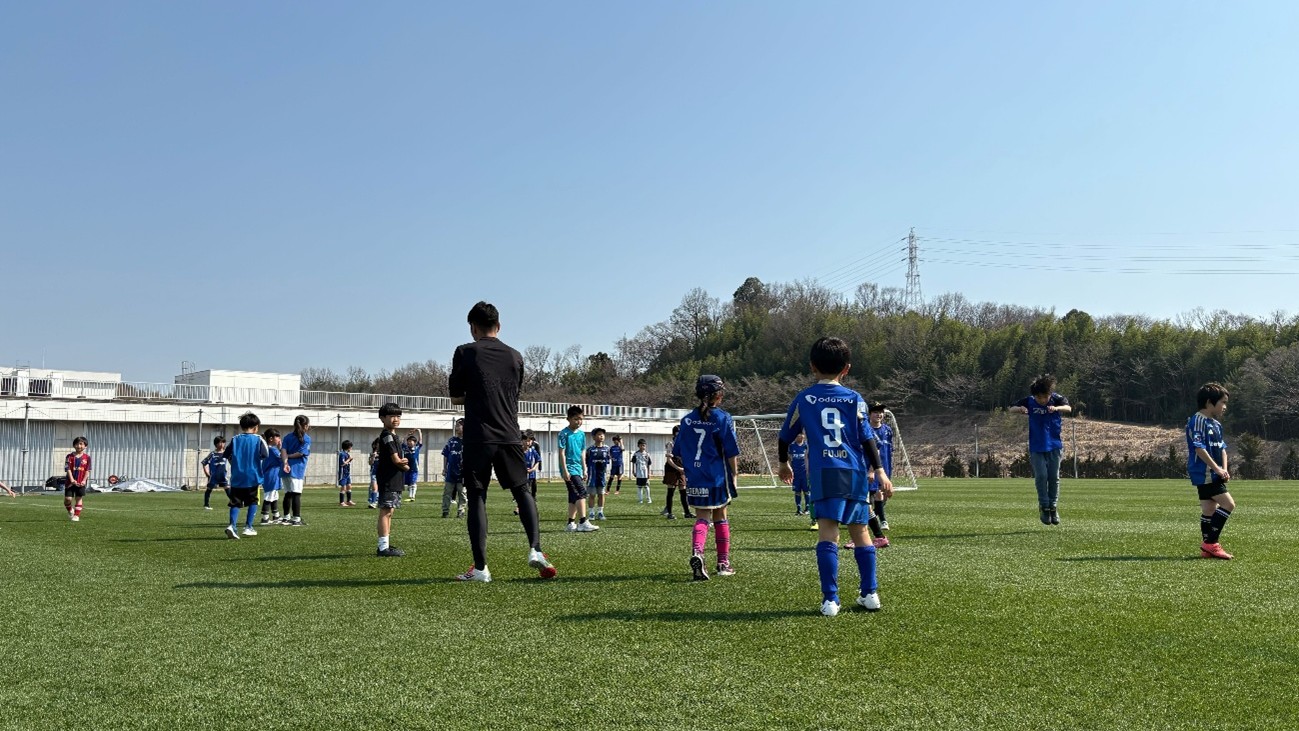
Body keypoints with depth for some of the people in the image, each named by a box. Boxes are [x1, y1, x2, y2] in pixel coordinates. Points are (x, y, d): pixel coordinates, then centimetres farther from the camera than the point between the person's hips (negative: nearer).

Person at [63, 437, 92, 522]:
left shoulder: (87, 457, 2)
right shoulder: (70, 456, -1)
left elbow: (87, 470, 1)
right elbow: (68, 469, -6)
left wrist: (84, 480, -11)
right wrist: (72, 480, -16)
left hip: (81, 482, 0)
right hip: (71, 481, 0)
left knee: (79, 498, 2)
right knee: (68, 499, -4)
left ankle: (76, 515, 10)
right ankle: (70, 511, 24)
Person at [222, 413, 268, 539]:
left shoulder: (235, 439, 4)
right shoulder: (258, 439, -4)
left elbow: (227, 455, 9)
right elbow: (265, 455, -11)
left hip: (236, 478, 2)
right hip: (252, 477, -2)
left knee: (235, 503, 4)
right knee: (252, 502, 13)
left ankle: (232, 525, -15)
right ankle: (248, 527, 10)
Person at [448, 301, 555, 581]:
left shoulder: (465, 353, -1)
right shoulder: (515, 356, 10)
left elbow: (456, 397, 4)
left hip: (477, 438, -3)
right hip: (509, 436, 3)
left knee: (477, 498, 1)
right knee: (522, 490, 14)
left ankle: (480, 568, -2)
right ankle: (535, 549, -2)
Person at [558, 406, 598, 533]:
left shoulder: (581, 434, 12)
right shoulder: (564, 433, -8)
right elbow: (562, 453, -11)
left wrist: (584, 470, 15)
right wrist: (565, 470, -16)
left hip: (578, 468, 8)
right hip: (569, 467, -8)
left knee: (574, 496, 9)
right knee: (582, 491, -18)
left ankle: (571, 524, 15)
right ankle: (583, 522, -22)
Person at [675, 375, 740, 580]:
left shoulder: (687, 419, 4)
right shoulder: (723, 418, -7)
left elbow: (678, 452, 9)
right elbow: (731, 452, -7)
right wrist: (734, 474, 4)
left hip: (695, 479, 2)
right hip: (718, 478, -2)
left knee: (702, 518, 5)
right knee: (720, 517, 13)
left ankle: (697, 552, -22)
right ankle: (723, 563, 21)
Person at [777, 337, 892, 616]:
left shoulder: (804, 399, 8)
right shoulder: (855, 399, 8)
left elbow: (785, 436, 15)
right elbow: (867, 437, 1)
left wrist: (784, 464, 31)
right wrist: (879, 471, 1)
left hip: (824, 473, -2)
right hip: (856, 473, 2)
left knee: (827, 533, -8)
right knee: (860, 532, 14)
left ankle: (830, 599, -15)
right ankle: (870, 593, 18)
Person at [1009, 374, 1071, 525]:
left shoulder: (1056, 399, -7)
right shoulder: (1029, 401, -4)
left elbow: (1068, 408, -24)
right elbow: (1010, 409, -4)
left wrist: (1056, 408, -46)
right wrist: (1019, 409, -28)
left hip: (1054, 446, 0)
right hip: (1036, 447, 0)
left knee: (1054, 477, 3)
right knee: (1041, 476, -9)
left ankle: (1053, 507, 17)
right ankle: (1044, 507, 5)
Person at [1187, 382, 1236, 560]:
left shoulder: (1216, 424, 17)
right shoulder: (1198, 421, -14)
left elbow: (1222, 448, 19)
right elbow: (1199, 448, -20)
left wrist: (1224, 470, 4)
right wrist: (1217, 468, -19)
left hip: (1213, 474, 10)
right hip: (1204, 473, -10)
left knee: (1210, 509, 10)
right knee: (1228, 504, -12)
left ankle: (1207, 548, 15)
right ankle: (1210, 543, -7)